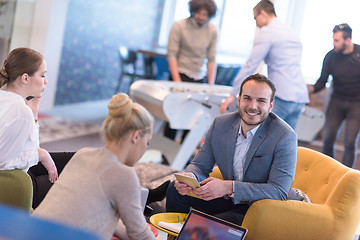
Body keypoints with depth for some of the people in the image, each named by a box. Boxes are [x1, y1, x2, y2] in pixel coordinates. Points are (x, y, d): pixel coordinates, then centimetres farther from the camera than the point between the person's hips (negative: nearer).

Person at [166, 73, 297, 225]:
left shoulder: (285, 137, -19)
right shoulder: (221, 124, -2)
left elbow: (279, 192, -24)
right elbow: (200, 165, 6)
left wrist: (229, 187, -34)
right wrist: (189, 178, -21)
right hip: (227, 199, 6)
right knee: (175, 189, -4)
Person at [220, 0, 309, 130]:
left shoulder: (266, 32, -3)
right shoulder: (293, 34, 22)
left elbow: (251, 65, -8)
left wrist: (233, 95, -6)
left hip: (282, 97, -8)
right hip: (301, 98, 8)